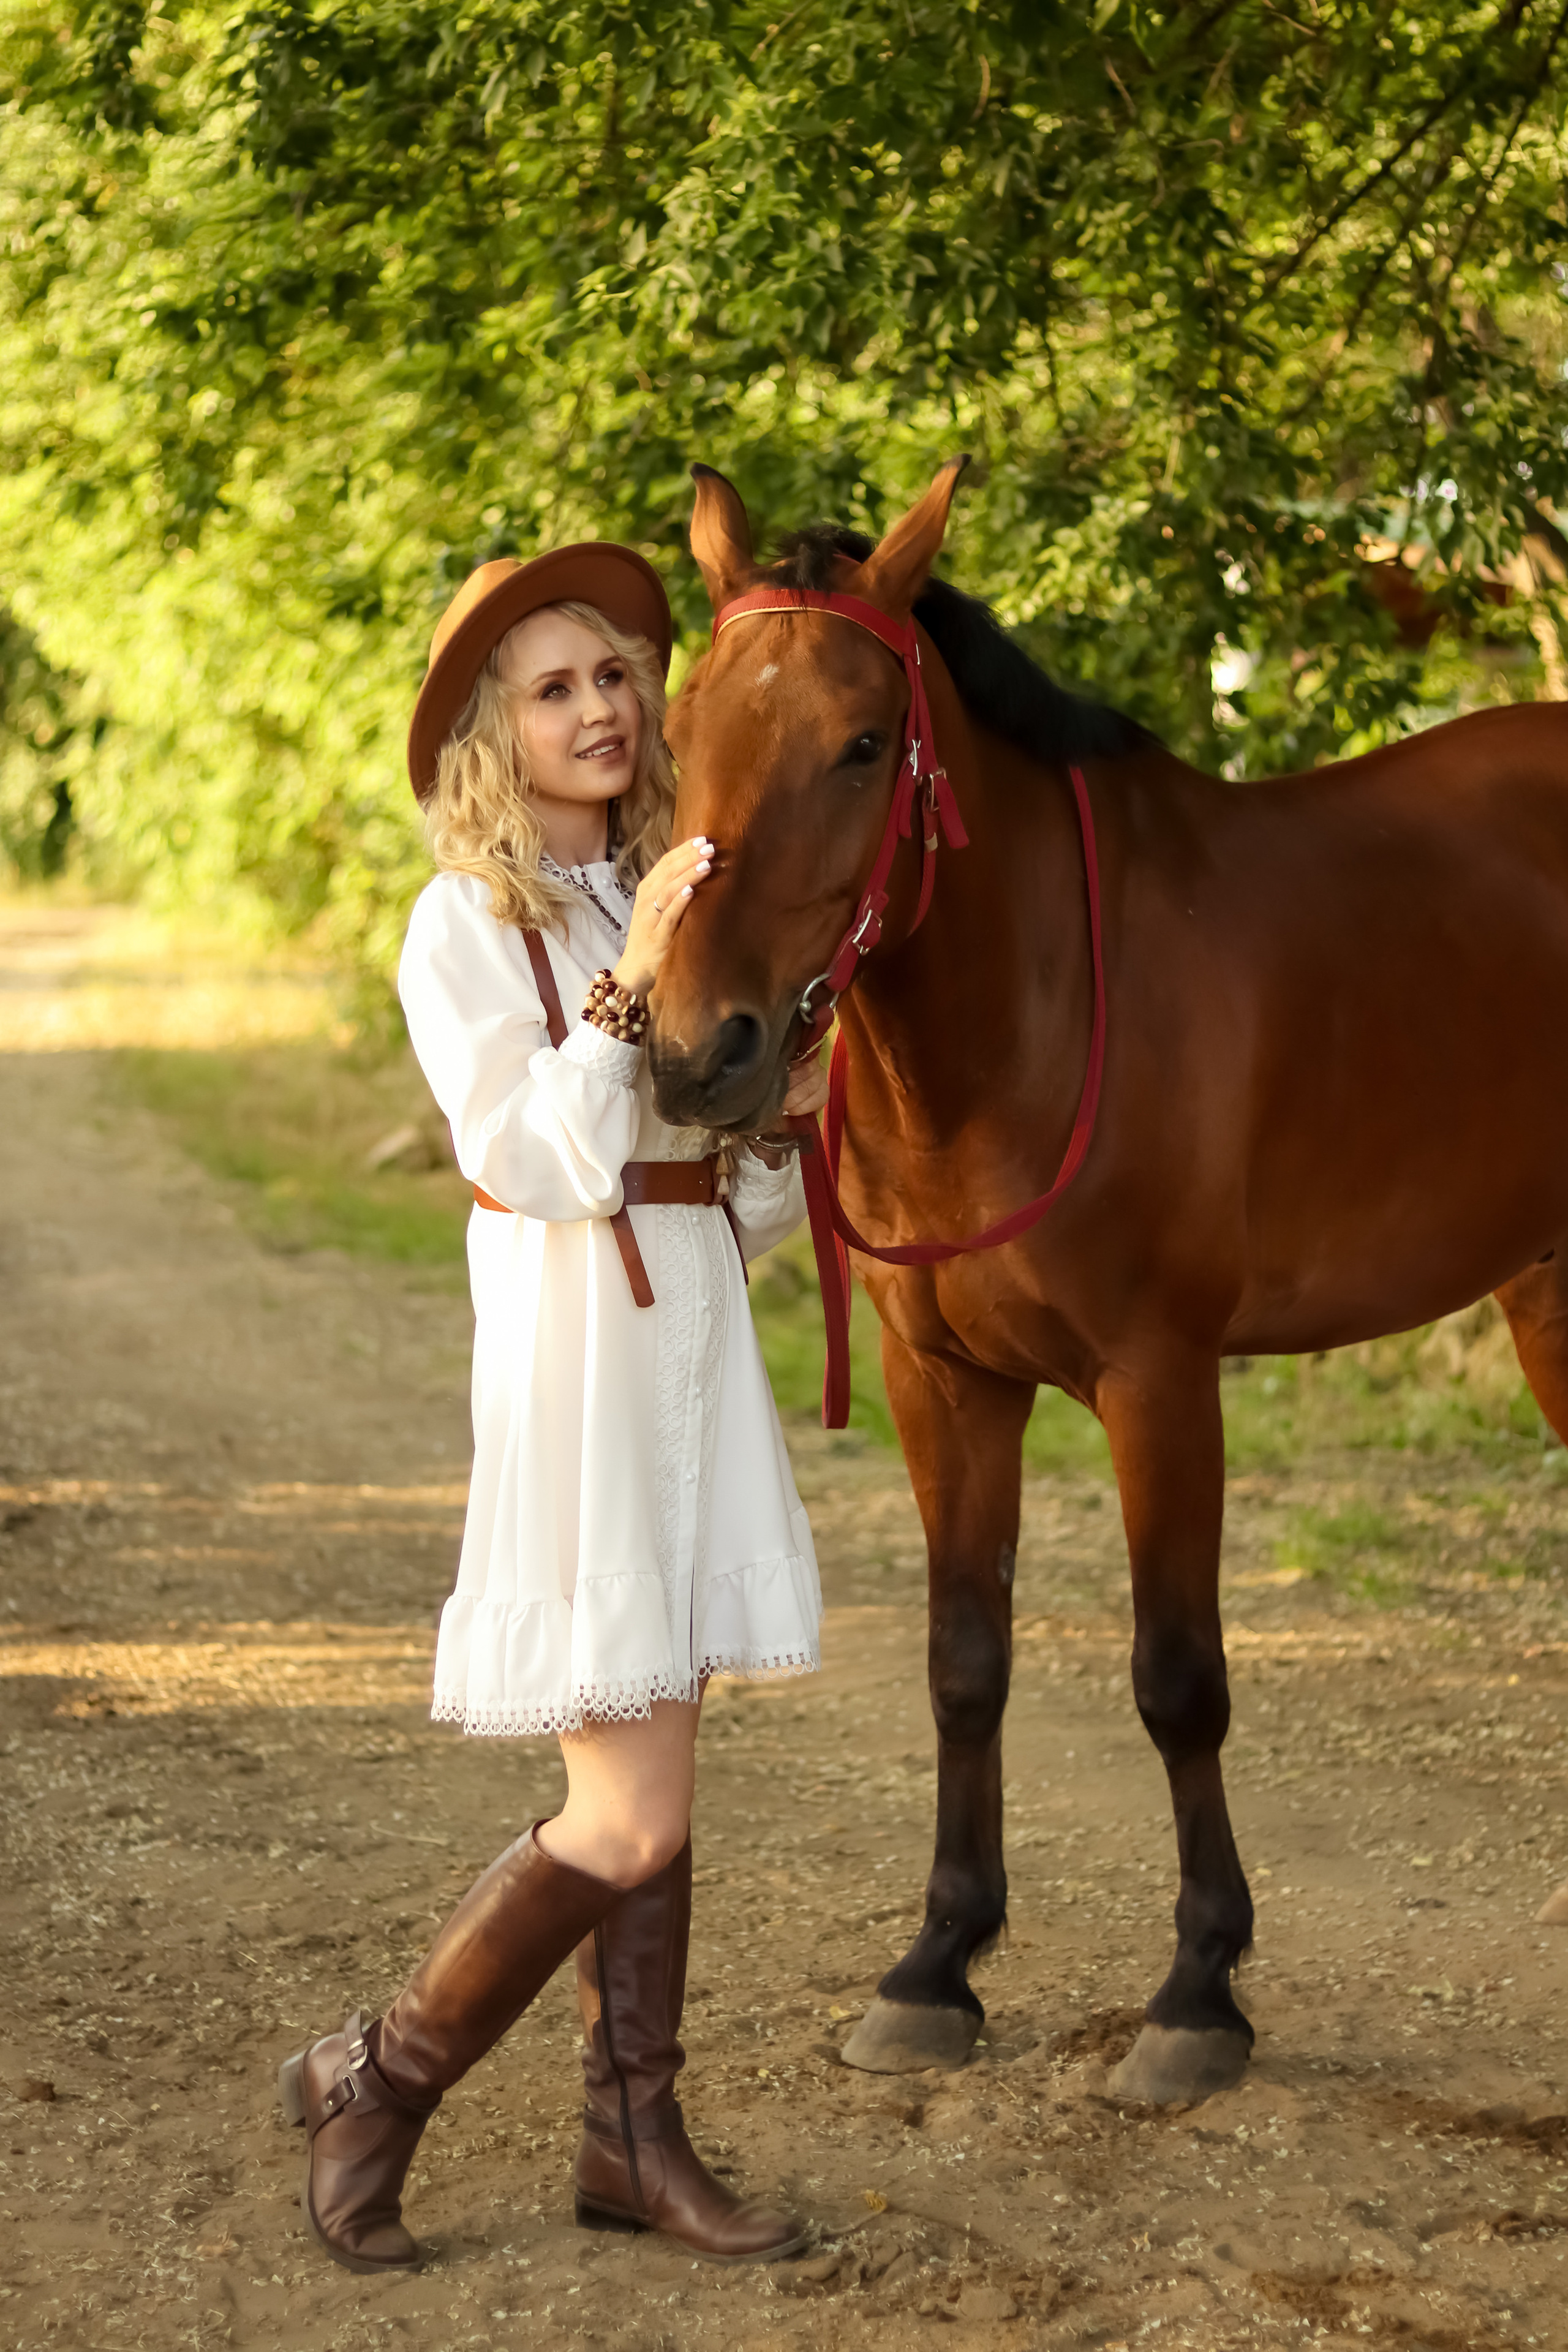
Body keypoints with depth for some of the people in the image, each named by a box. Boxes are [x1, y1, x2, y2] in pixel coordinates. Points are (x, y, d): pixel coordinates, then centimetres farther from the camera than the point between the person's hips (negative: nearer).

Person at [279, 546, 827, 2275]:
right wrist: (626, 986, -23)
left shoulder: (669, 904, 13)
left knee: (652, 1782, 10)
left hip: (697, 1338, 7)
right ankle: (373, 2085, 8)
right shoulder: (465, 926, -7)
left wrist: (786, 1113, -2)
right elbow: (534, 1162, -19)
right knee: (631, 1817, -8)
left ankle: (634, 2141, 19)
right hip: (567, 1348, -7)